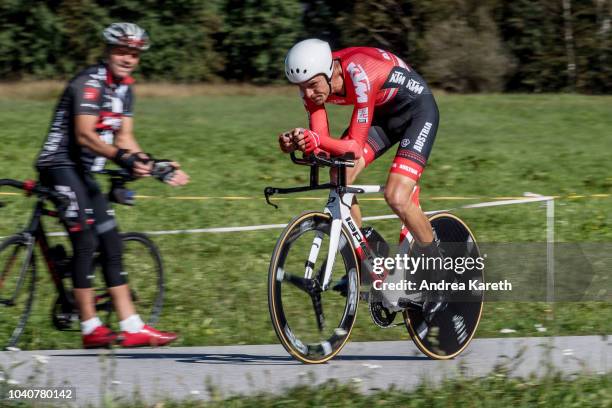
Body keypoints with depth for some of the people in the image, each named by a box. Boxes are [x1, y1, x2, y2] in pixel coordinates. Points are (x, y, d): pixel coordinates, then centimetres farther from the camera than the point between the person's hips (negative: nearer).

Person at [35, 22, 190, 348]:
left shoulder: (124, 89, 12)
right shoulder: (89, 82, -17)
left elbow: (124, 138, 10)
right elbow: (84, 135, -28)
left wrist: (151, 165, -3)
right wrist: (122, 158, -39)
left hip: (83, 172, 10)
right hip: (60, 165, -10)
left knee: (111, 244, 7)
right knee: (85, 241, -16)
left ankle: (132, 328, 7)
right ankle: (90, 328, -14)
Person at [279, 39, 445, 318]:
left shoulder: (359, 75, -37)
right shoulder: (312, 81, -17)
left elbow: (355, 146, -37)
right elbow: (321, 145, -18)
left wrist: (317, 140, -54)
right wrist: (298, 142, -40)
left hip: (417, 110, -7)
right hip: (383, 113, 7)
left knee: (396, 197, -21)